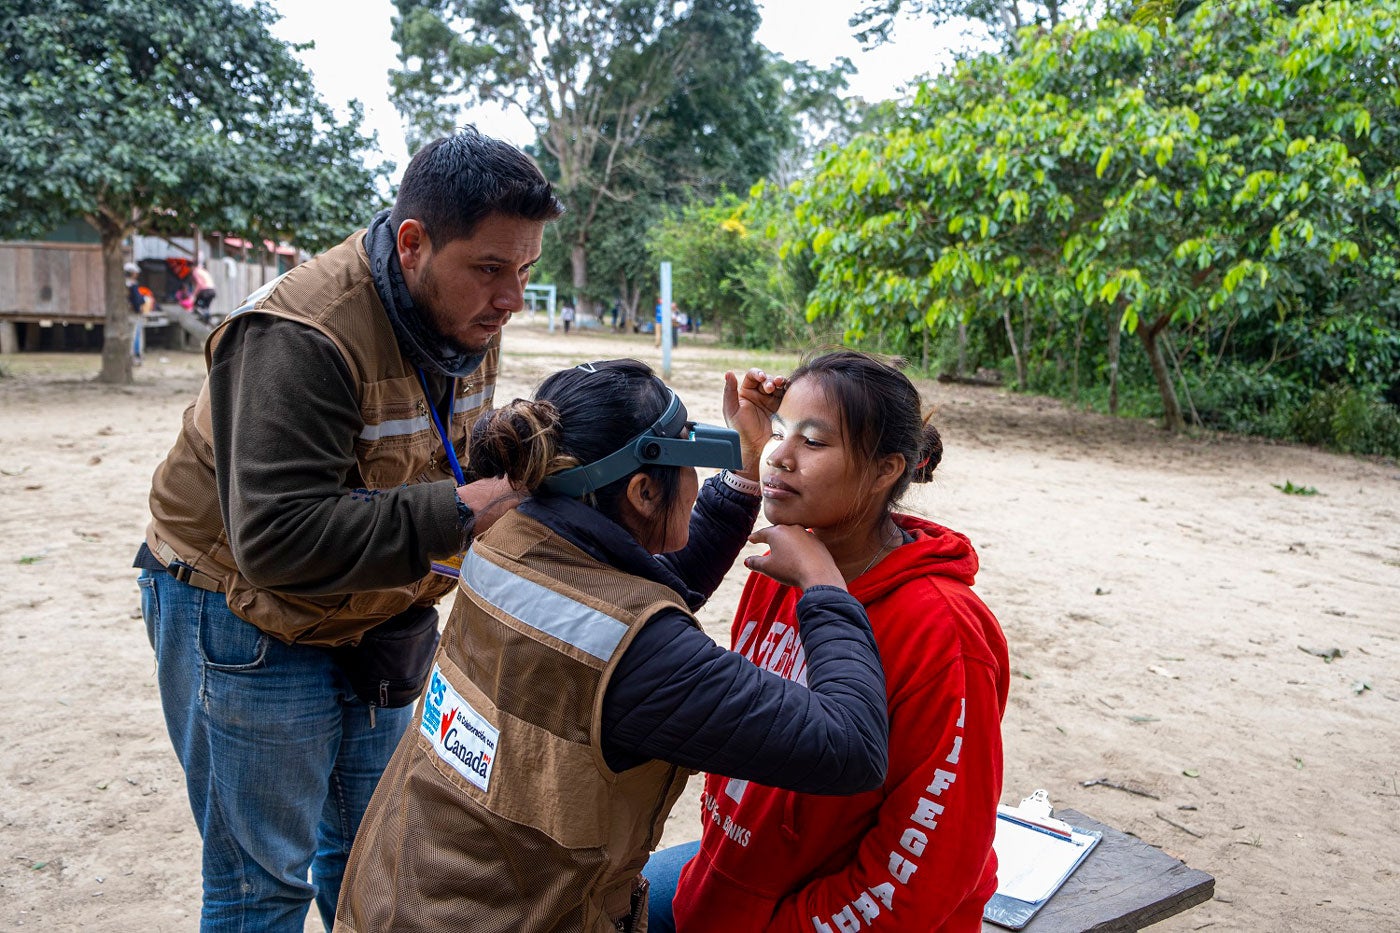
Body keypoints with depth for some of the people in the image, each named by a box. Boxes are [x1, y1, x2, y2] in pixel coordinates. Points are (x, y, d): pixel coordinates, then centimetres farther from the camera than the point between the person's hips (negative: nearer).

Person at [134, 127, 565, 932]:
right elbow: (277, 538, -36)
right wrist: (454, 515, -37)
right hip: (250, 616, -7)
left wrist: (509, 461, -10)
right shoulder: (301, 338, -31)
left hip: (374, 616, 7)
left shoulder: (470, 316, -4)